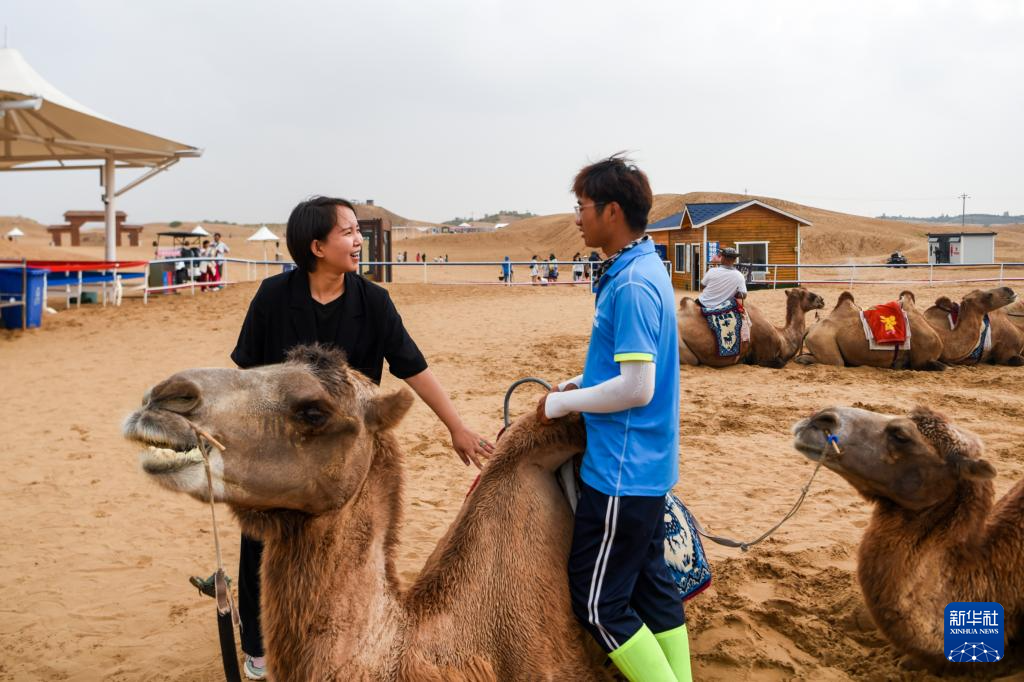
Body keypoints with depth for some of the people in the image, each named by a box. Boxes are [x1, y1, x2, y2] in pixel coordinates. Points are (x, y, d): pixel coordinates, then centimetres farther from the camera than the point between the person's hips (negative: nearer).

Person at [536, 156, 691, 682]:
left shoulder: (631, 284, -21)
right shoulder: (642, 269, 10)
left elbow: (637, 388, -24)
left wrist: (563, 403, -12)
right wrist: (577, 384, 12)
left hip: (621, 470, -10)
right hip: (646, 464, 10)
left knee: (599, 601, 0)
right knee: (651, 582, 17)